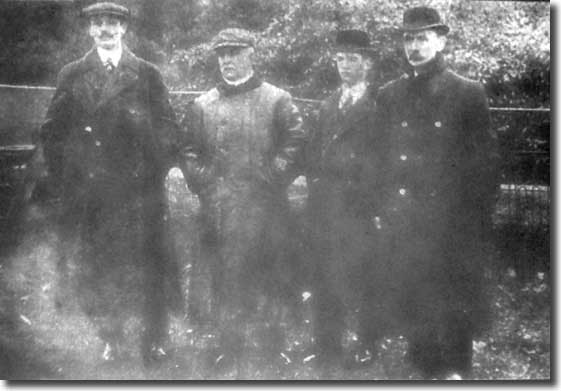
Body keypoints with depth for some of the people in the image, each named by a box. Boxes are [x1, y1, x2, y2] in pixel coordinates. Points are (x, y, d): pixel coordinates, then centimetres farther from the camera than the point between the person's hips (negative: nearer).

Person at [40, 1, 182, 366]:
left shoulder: (147, 74, 7)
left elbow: (168, 127, 7)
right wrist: (64, 178, 2)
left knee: (148, 266, 1)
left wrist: (154, 172, -1)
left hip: (140, 189, -1)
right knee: (95, 268, 3)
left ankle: (154, 342, 13)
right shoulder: (72, 75, 9)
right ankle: (111, 340, 17)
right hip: (88, 192, 1)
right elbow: (53, 131, 9)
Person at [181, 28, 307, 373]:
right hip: (220, 211, 2)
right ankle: (228, 348, 10)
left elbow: (296, 143, -1)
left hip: (266, 206, -2)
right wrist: (204, 183, 1)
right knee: (225, 279, 2)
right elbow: (189, 152, 14)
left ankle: (277, 350, 16)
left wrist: (271, 178, -6)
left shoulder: (277, 100, 3)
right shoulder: (203, 105, 12)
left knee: (272, 279, 3)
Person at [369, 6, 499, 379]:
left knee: (452, 306, 3)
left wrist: (480, 222, -6)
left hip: (451, 225, -3)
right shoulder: (389, 96, 10)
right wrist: (380, 211, 4)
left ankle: (455, 371, 18)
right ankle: (427, 368, 22)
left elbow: (485, 161, -2)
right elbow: (382, 157, 12)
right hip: (401, 222, 4)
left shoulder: (469, 93, -1)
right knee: (407, 302, 8)